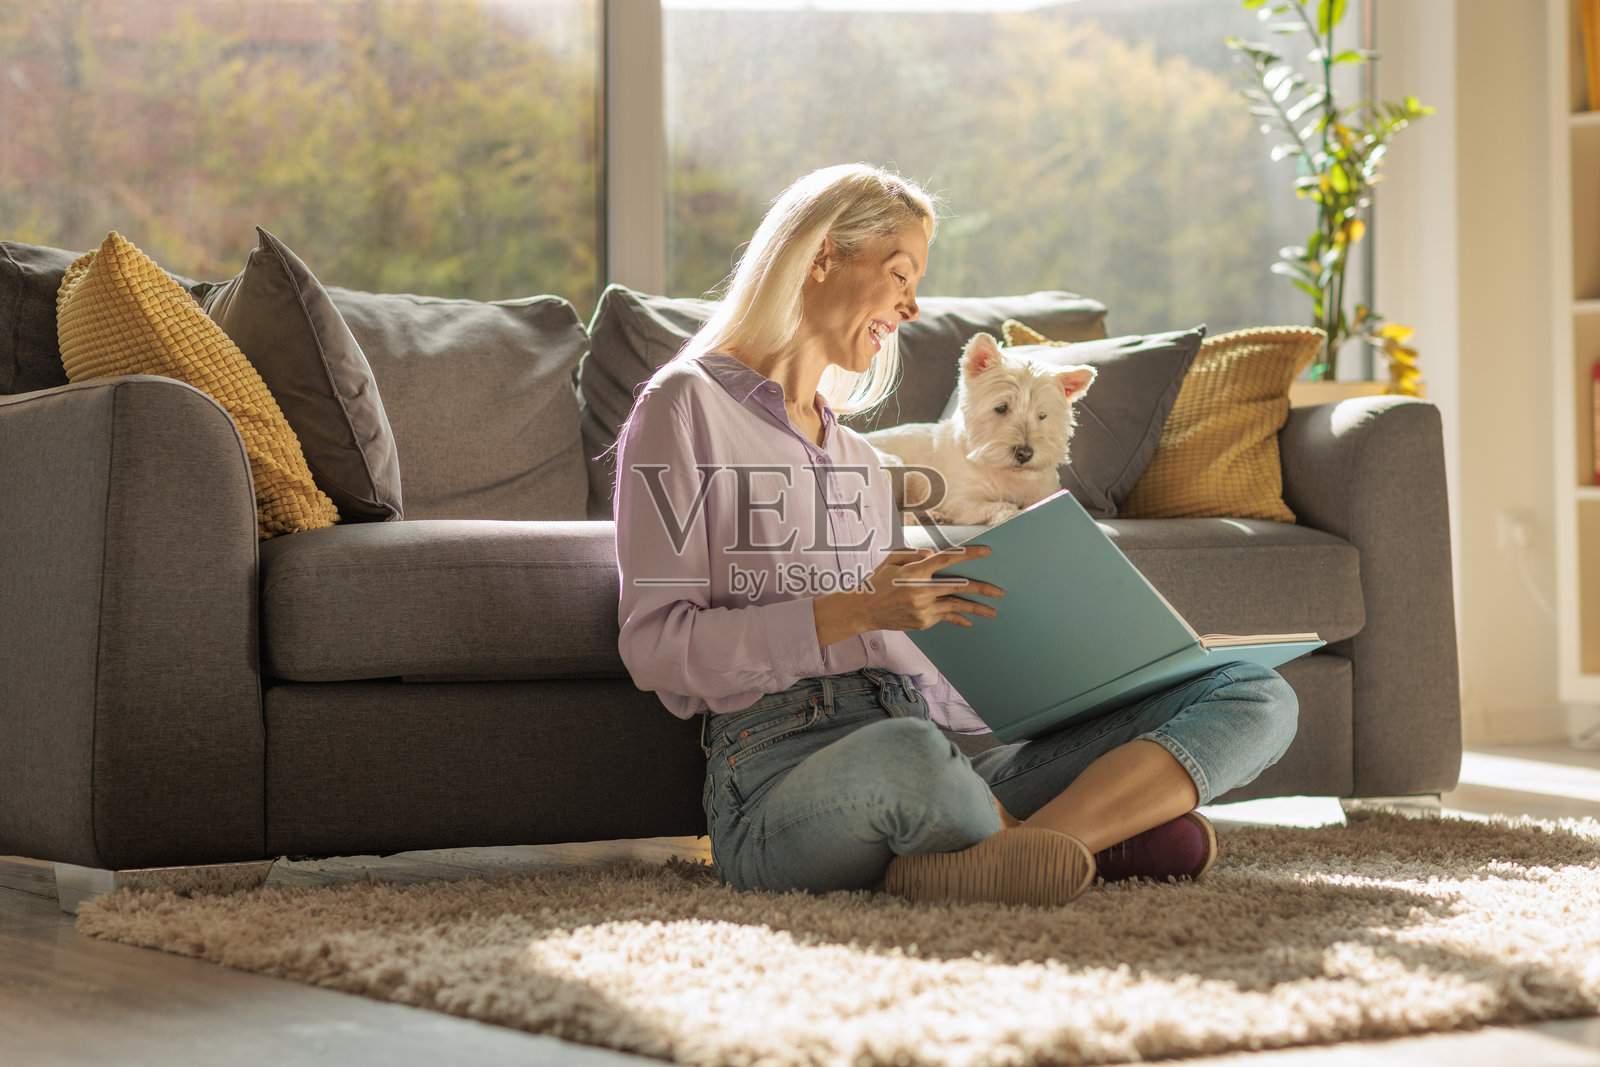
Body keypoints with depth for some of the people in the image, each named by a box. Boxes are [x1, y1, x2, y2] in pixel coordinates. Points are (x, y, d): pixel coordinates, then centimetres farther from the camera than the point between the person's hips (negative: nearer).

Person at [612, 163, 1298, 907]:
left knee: (1256, 695, -8)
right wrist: (851, 613, -14)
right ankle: (1101, 834, -15)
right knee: (904, 755, -45)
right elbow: (654, 646, -4)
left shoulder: (860, 460, 30)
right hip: (779, 769, -7)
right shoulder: (687, 407, 7)